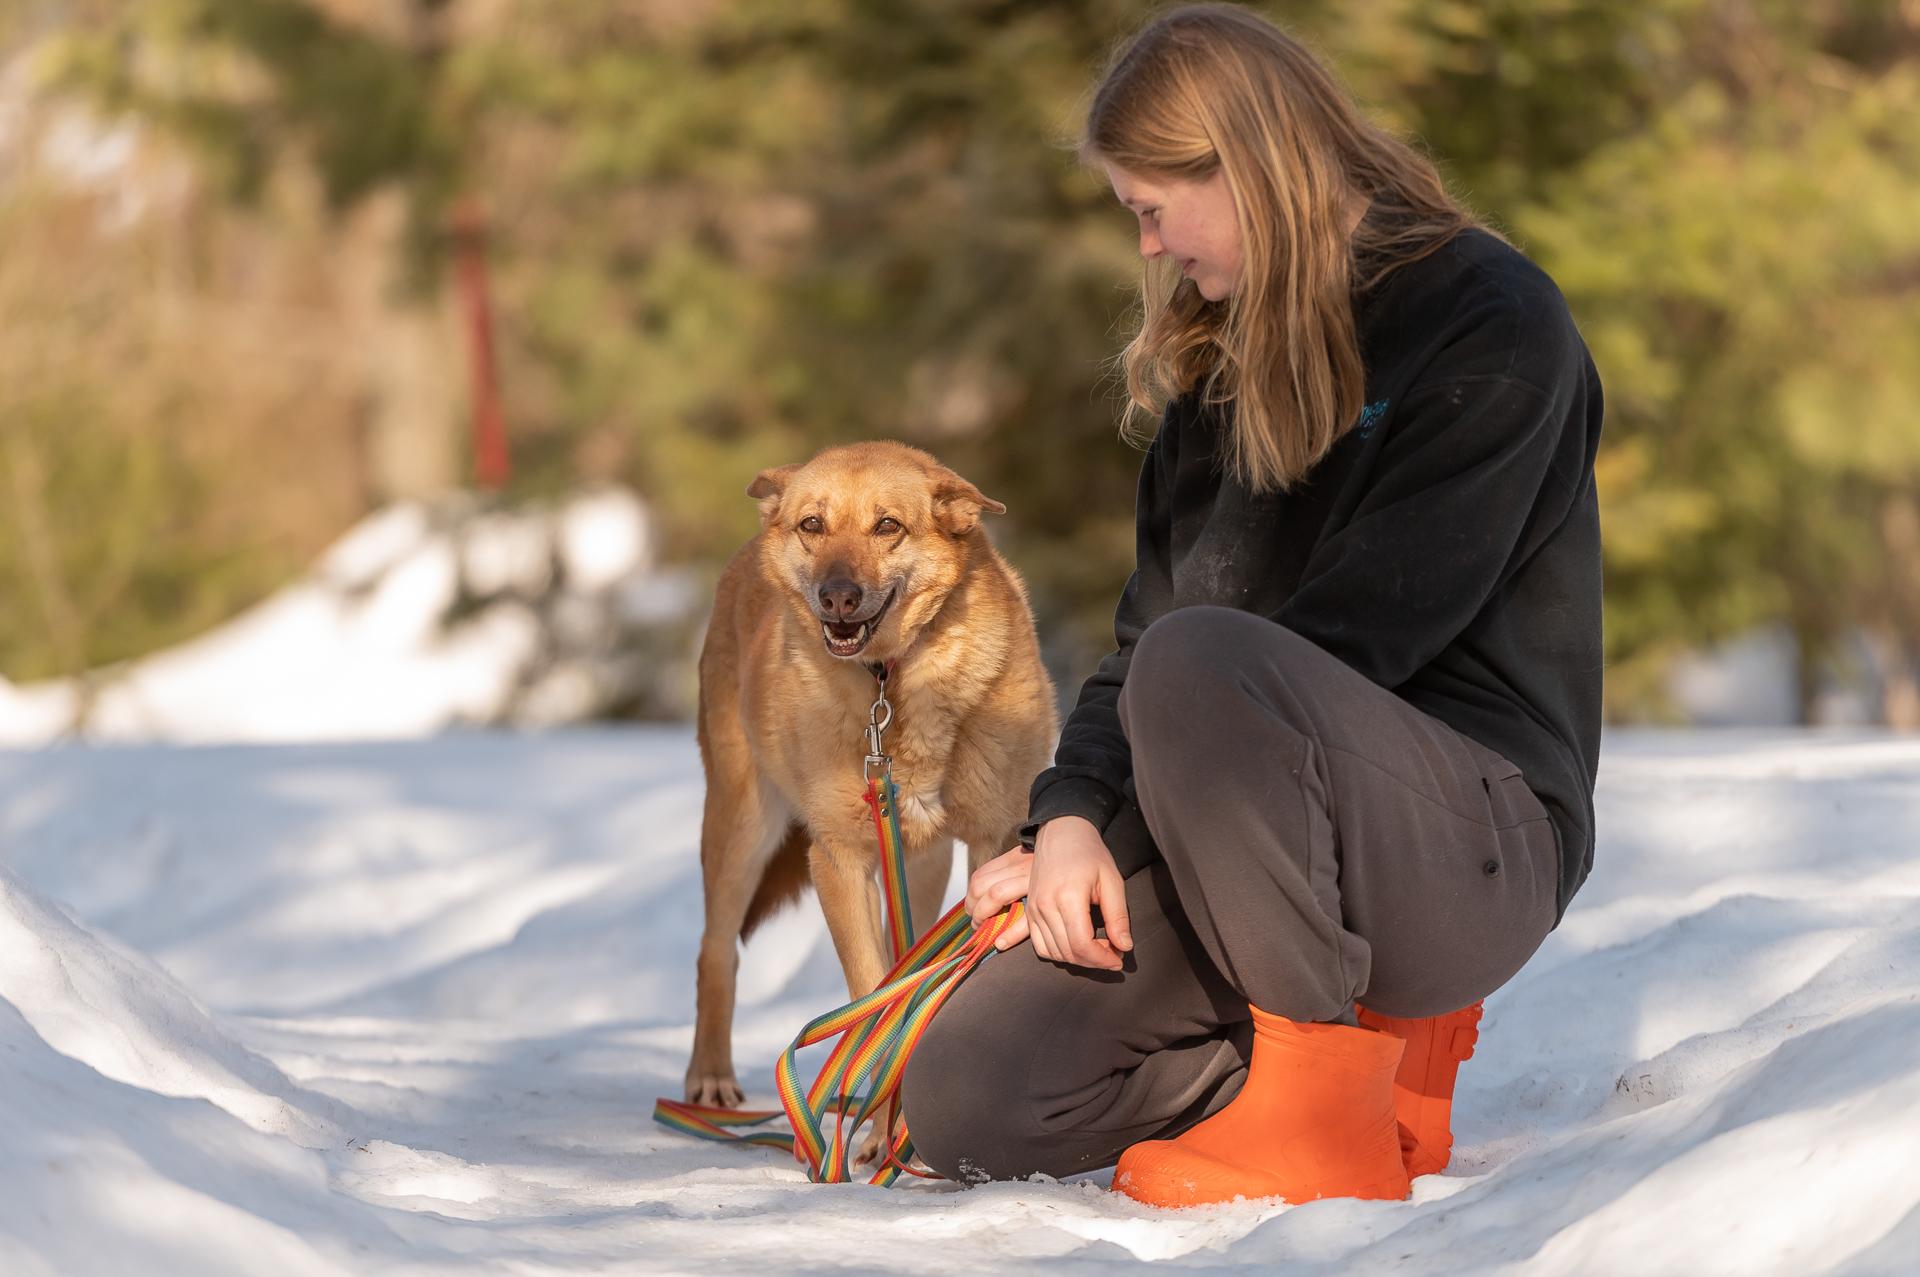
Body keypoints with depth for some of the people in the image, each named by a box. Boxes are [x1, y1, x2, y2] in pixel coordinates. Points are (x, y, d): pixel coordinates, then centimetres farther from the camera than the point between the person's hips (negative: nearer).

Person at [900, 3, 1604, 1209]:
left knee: (1201, 664, -37)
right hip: (1231, 853, 8)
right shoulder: (1227, 363, 19)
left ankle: (1330, 1103, -20)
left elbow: (1360, 636, -15)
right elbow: (1145, 624, 13)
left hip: (1471, 845, -7)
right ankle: (1377, 1033, 6)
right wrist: (1071, 817, -5)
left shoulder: (1491, 324, -7)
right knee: (966, 1101, -14)